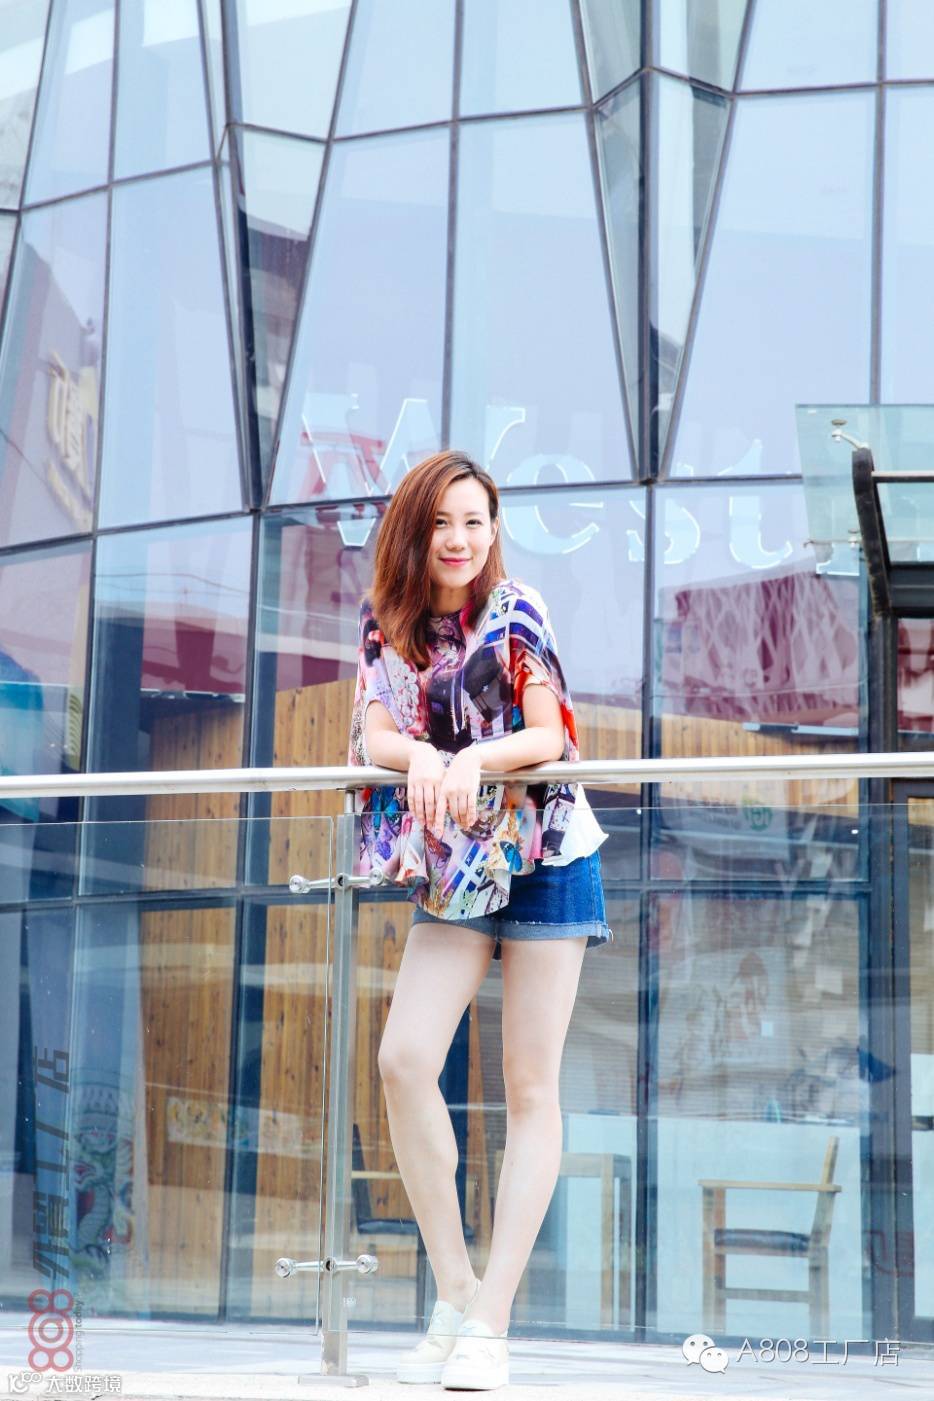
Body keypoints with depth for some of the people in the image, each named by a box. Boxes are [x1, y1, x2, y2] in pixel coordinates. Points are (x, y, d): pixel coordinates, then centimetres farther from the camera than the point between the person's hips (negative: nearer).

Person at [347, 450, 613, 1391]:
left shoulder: (514, 614, -5)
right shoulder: (387, 623, 6)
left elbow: (548, 733, -11)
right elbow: (376, 735, -4)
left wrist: (472, 758, -30)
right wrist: (421, 758, -26)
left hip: (544, 855, -4)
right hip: (450, 868, 4)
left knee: (530, 1086, -4)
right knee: (402, 1061, -13)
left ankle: (491, 1324, -3)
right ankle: (451, 1294, -1)